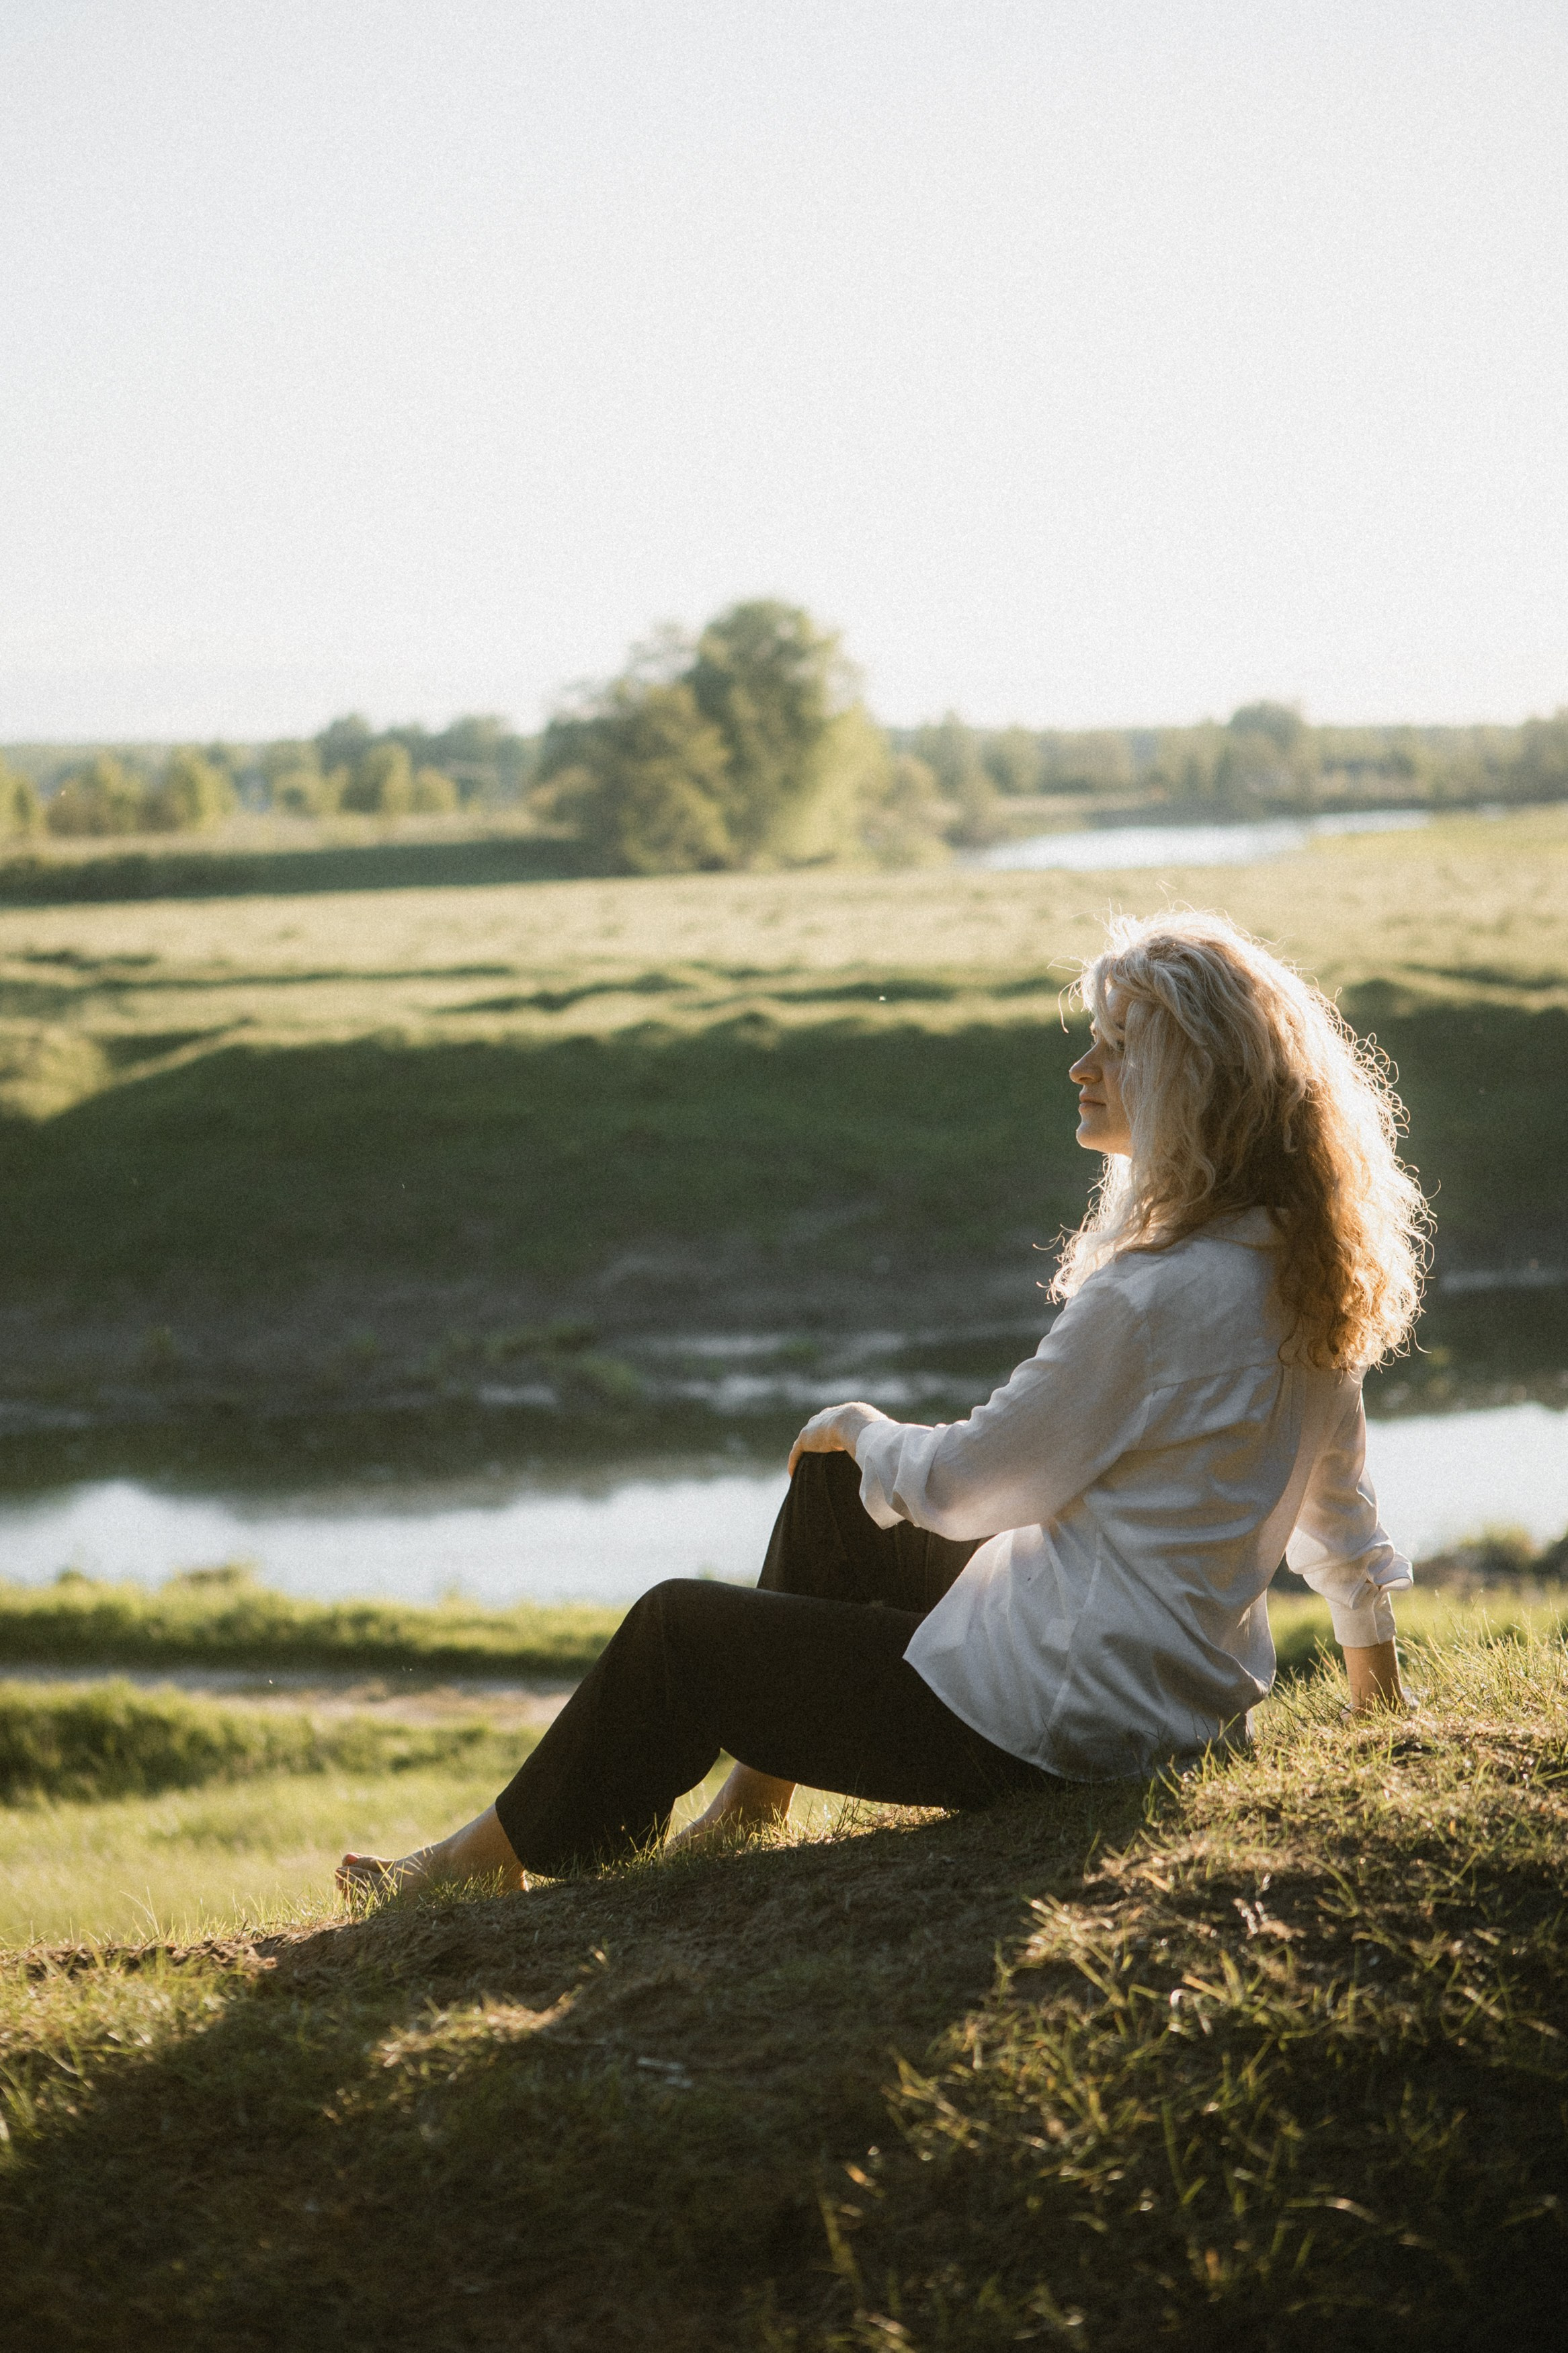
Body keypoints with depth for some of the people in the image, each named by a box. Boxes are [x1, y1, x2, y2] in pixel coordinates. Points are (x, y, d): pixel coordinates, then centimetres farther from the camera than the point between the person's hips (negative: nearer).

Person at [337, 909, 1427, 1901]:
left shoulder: (1154, 1299, -28)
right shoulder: (1302, 1262, 0)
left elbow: (969, 1483, -18)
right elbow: (1338, 1489, 13)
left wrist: (860, 1430, 3)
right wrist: (1371, 1654, 27)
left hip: (1061, 1723, -9)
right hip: (1190, 1688, 9)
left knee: (679, 1629, 7)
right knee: (834, 1484, 23)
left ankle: (516, 1852, 29)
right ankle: (752, 1800, 29)